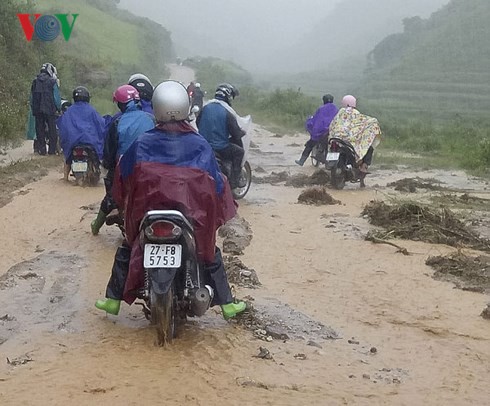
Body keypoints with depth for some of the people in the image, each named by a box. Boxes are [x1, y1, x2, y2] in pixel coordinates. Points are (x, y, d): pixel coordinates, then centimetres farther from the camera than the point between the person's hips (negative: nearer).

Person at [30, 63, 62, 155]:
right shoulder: (52, 81, -4)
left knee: (40, 130, 8)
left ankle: (41, 149, 6)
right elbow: (56, 97, -7)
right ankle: (52, 150, 0)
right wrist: (59, 108, 5)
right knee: (52, 130, 2)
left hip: (37, 110, 4)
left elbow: (32, 97, 12)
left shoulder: (35, 82, 11)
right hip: (50, 110, -4)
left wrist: (33, 109, 18)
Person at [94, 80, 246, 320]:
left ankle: (113, 299, 25)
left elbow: (123, 176, 3)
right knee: (210, 252, 22)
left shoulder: (142, 144, -7)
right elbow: (216, 182, -2)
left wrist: (122, 202, 21)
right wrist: (219, 215, 14)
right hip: (194, 216, 0)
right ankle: (226, 303, 23)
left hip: (147, 211, 0)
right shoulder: (200, 146, -8)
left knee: (126, 249, 23)